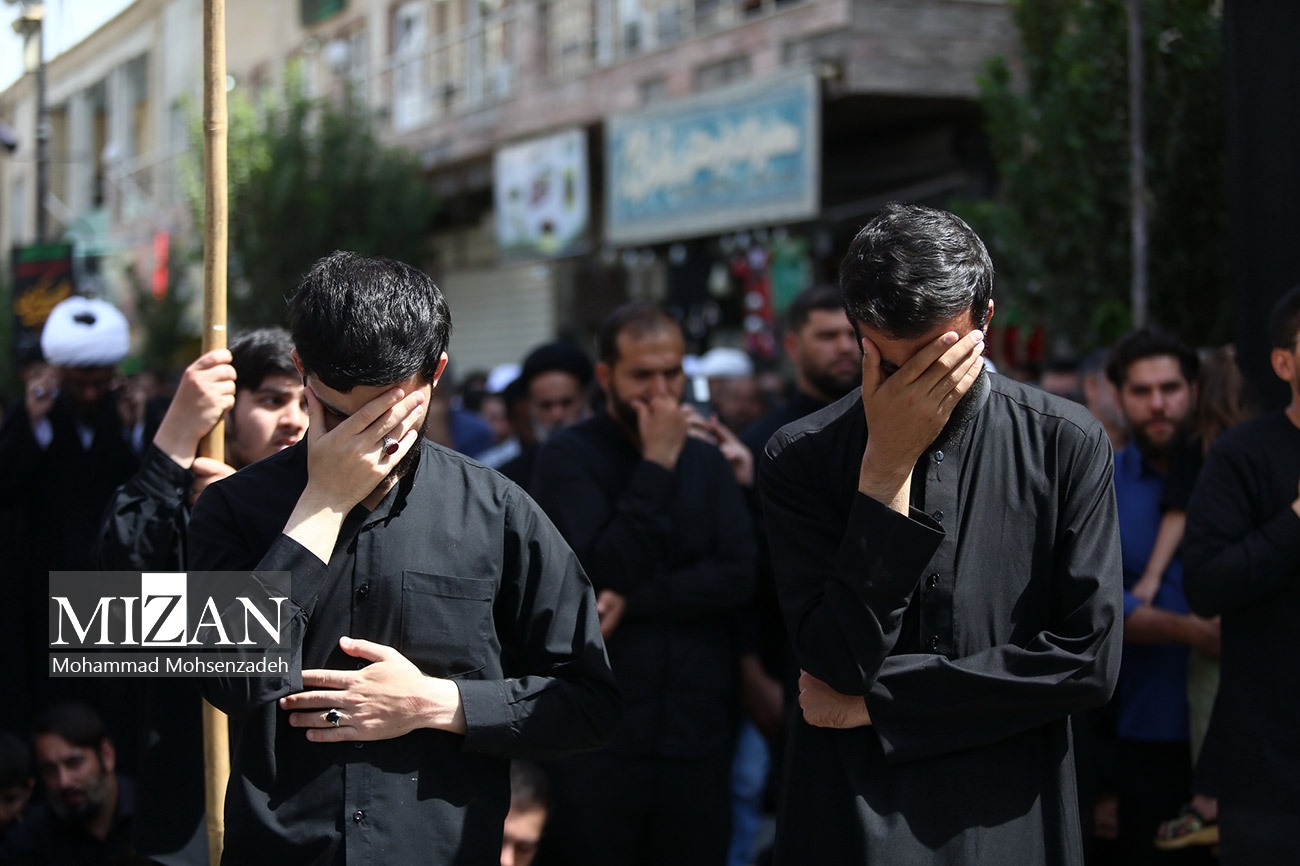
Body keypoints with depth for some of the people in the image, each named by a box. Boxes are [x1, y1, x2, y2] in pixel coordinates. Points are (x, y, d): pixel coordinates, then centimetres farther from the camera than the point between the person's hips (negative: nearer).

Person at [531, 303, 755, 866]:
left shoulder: (706, 461, 10)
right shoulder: (567, 457, -2)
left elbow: (739, 577, -2)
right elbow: (606, 572, -14)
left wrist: (636, 600, -13)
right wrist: (656, 467, -14)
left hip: (697, 732, 3)